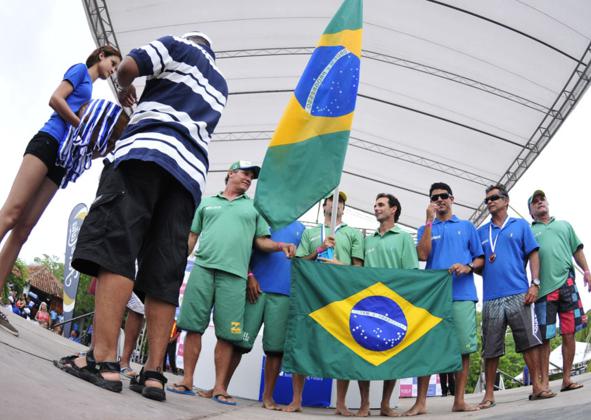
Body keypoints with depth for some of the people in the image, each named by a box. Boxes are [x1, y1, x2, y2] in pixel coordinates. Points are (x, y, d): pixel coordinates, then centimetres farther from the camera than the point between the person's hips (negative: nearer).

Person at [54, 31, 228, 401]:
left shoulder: (179, 46, 16)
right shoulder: (220, 85, 33)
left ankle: (104, 360, -29)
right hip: (191, 172, 6)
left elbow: (128, 67, 3)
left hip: (148, 148, -6)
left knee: (115, 246, -16)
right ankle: (154, 373, -11)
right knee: (165, 274, -2)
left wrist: (126, 89, 24)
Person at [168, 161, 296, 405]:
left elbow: (261, 241, 16)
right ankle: (187, 381, 5)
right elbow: (193, 236, 19)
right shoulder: (207, 202, 21)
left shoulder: (254, 207, 21)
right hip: (202, 267, 0)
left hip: (234, 274, 0)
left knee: (227, 333, -4)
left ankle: (219, 388, 2)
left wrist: (280, 246, -4)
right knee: (193, 326, -3)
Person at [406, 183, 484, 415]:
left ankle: (459, 400, 7)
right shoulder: (426, 228, 16)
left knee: (464, 347, -2)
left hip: (462, 295, 0)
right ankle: (421, 402, -1)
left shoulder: (467, 226, 16)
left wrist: (468, 267, -10)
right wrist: (430, 221, -2)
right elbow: (423, 255, -2)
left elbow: (480, 259, 13)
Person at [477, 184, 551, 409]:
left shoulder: (520, 225, 12)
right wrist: (483, 264, -6)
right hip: (491, 297, 2)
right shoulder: (481, 232, 16)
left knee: (530, 340, -2)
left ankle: (537, 386, 10)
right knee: (491, 348, 2)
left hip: (519, 294, -1)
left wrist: (534, 283, -6)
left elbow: (533, 254, 5)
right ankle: (489, 394, 10)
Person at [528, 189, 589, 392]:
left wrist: (586, 270, 4)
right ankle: (544, 382, 3)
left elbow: (577, 250, 18)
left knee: (569, 333, 1)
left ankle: (566, 379, 11)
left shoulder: (564, 225, 22)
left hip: (566, 283, 2)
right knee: (544, 337, -2)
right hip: (544, 287, -2)